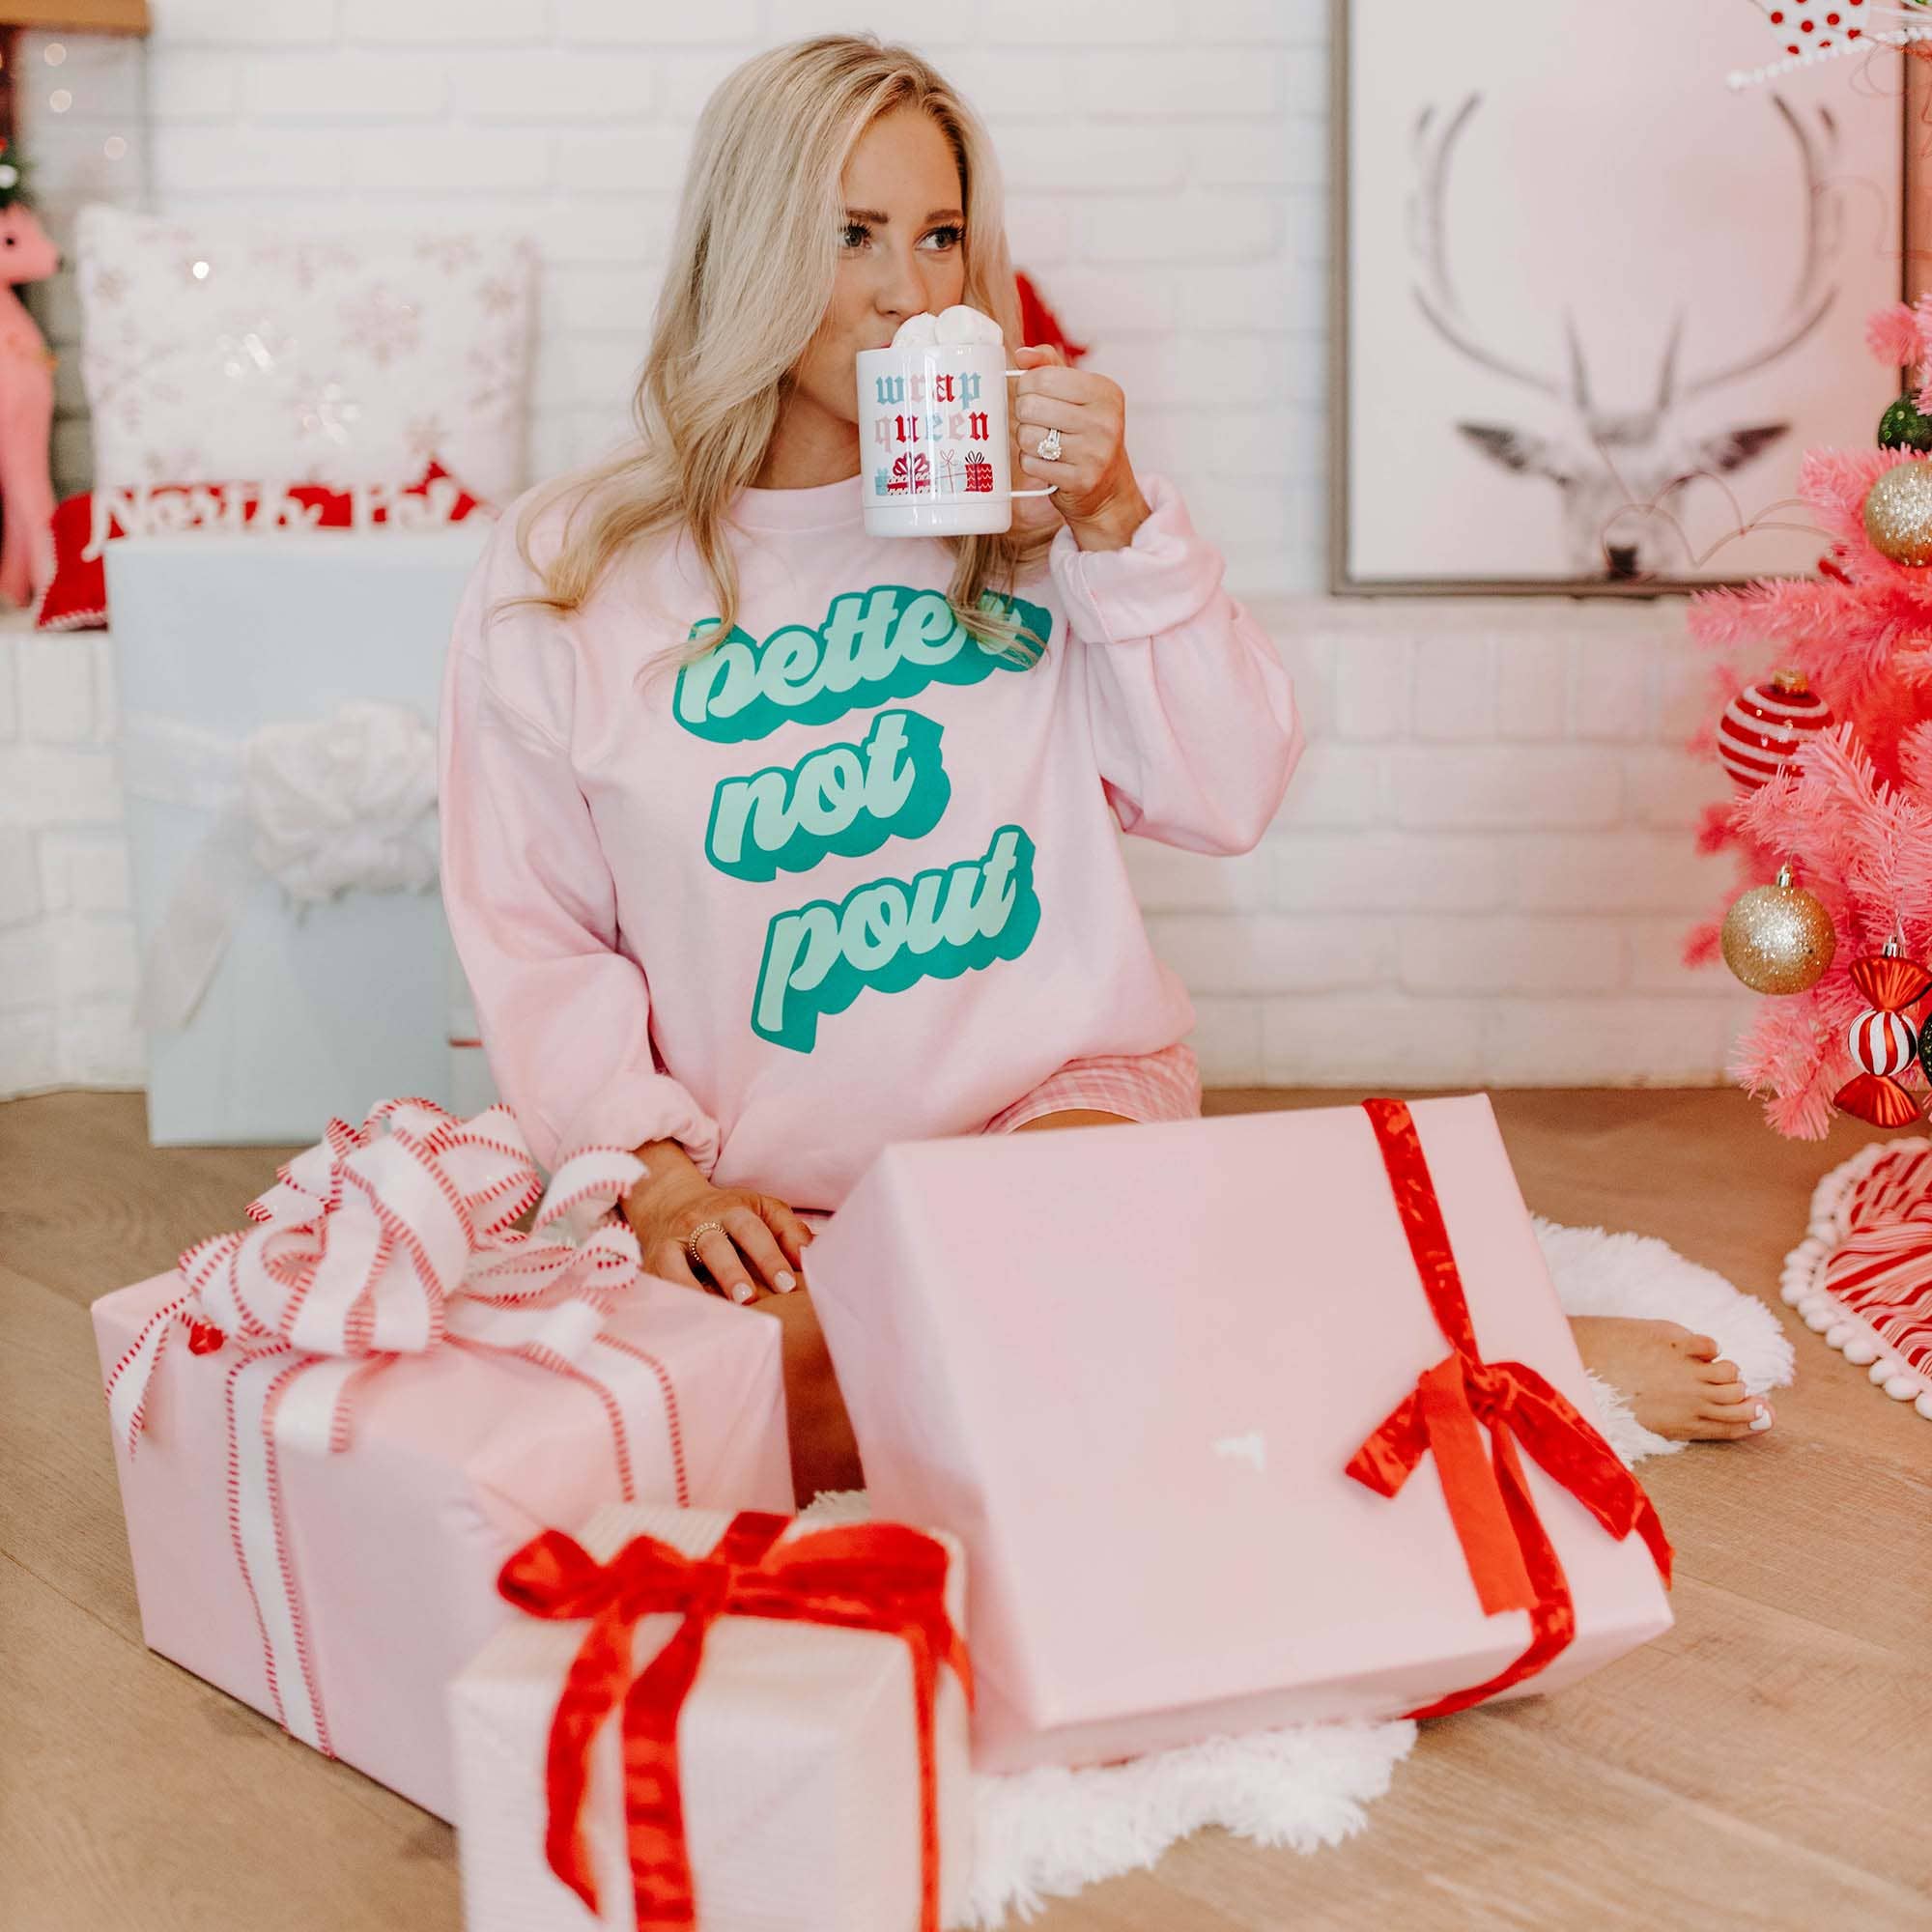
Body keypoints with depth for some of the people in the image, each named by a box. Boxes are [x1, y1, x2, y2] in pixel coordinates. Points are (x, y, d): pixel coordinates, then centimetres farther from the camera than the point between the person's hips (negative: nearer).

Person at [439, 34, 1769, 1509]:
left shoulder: (1023, 515, 9)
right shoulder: (562, 575, 3)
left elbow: (1231, 799, 3)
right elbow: (533, 936, 2)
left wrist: (1121, 522, -8)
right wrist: (655, 1170, -13)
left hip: (1060, 1102, 0)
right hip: (768, 1195, 1)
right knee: (781, 1376, -31)